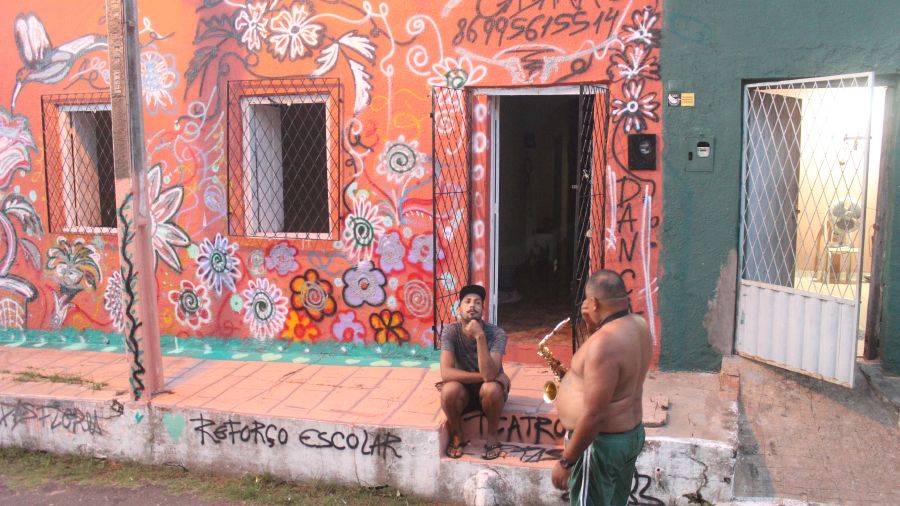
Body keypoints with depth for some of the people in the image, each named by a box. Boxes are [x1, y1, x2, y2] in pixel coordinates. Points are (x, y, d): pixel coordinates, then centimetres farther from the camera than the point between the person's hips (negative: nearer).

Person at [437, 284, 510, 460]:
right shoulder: (450, 331, -16)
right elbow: (446, 373, -27)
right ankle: (457, 436, -3)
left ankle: (491, 436, -6)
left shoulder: (496, 333, -20)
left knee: (491, 388, -35)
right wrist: (483, 376, -29)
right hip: (463, 391, 1)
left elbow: (489, 375, -34)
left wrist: (480, 337, -40)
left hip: (487, 393, -1)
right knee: (449, 390, -32)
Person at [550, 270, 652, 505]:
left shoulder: (603, 343, -28)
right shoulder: (639, 325, 0)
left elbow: (593, 415, -29)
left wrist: (566, 462, -21)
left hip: (600, 441, -9)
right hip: (632, 433, 9)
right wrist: (595, 325, 1)